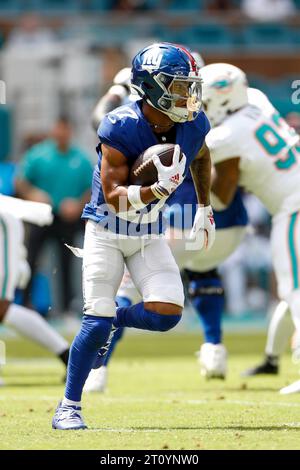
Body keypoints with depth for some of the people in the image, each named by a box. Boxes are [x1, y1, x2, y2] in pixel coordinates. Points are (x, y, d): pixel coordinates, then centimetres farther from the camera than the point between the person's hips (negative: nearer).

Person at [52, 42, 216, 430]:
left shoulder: (192, 125, -8)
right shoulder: (121, 128, -25)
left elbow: (201, 157, 18)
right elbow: (114, 197, -27)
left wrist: (205, 207, 18)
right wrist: (160, 189, -42)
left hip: (150, 236, 5)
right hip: (107, 232, -5)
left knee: (167, 314, -14)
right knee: (97, 321, -12)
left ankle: (114, 320, 17)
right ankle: (69, 406, 3)